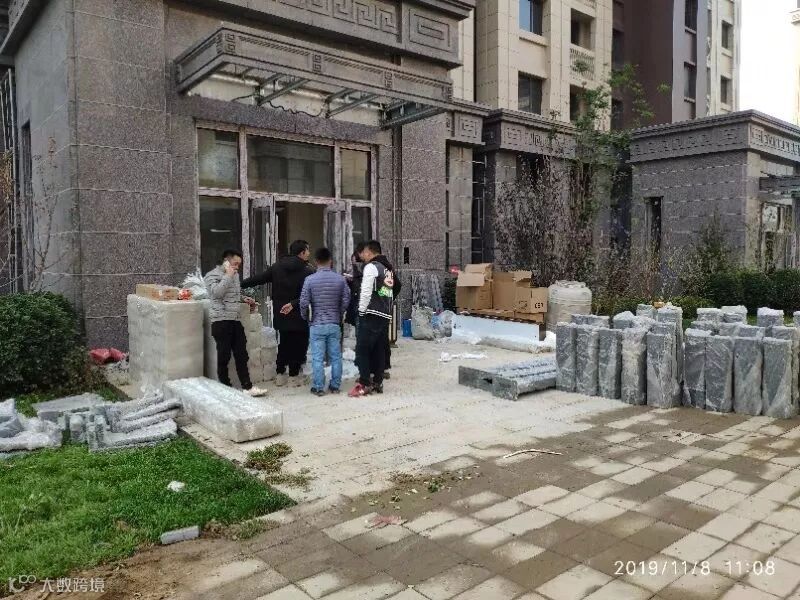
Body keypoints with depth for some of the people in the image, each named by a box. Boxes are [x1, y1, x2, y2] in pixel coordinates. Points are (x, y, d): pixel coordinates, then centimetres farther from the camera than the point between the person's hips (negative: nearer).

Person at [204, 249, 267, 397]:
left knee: (241, 355, 5)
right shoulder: (212, 275, -4)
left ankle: (247, 387, 8)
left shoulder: (235, 275, 18)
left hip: (236, 321, 7)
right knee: (224, 357, 1)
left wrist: (244, 299, 14)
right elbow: (217, 292, -21)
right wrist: (228, 275, -14)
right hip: (221, 321, -7)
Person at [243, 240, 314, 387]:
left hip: (281, 315, 5)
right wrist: (294, 304, -14)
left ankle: (280, 375, 23)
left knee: (283, 343, 19)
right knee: (298, 344, 7)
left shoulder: (277, 267, 1)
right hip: (298, 317, -5)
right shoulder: (307, 271, -13)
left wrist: (240, 284, 11)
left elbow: (258, 279, 3)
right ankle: (294, 376, 9)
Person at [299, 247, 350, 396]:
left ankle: (318, 388, 9)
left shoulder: (310, 280, -7)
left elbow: (304, 303, -7)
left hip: (317, 325, -2)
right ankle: (335, 386, 17)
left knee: (318, 358, 4)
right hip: (335, 324, 2)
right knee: (336, 357, 10)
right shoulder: (340, 279, -2)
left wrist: (306, 318, 11)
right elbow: (346, 300, 1)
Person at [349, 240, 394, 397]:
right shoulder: (388, 269, 18)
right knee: (380, 350, 11)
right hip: (386, 315, 8)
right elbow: (391, 293, 15)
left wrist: (362, 311, -6)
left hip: (371, 314, -8)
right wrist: (387, 308, 14)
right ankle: (378, 382, 14)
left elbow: (366, 291, -12)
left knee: (362, 349, -4)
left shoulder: (371, 267, -6)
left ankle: (364, 384, -7)